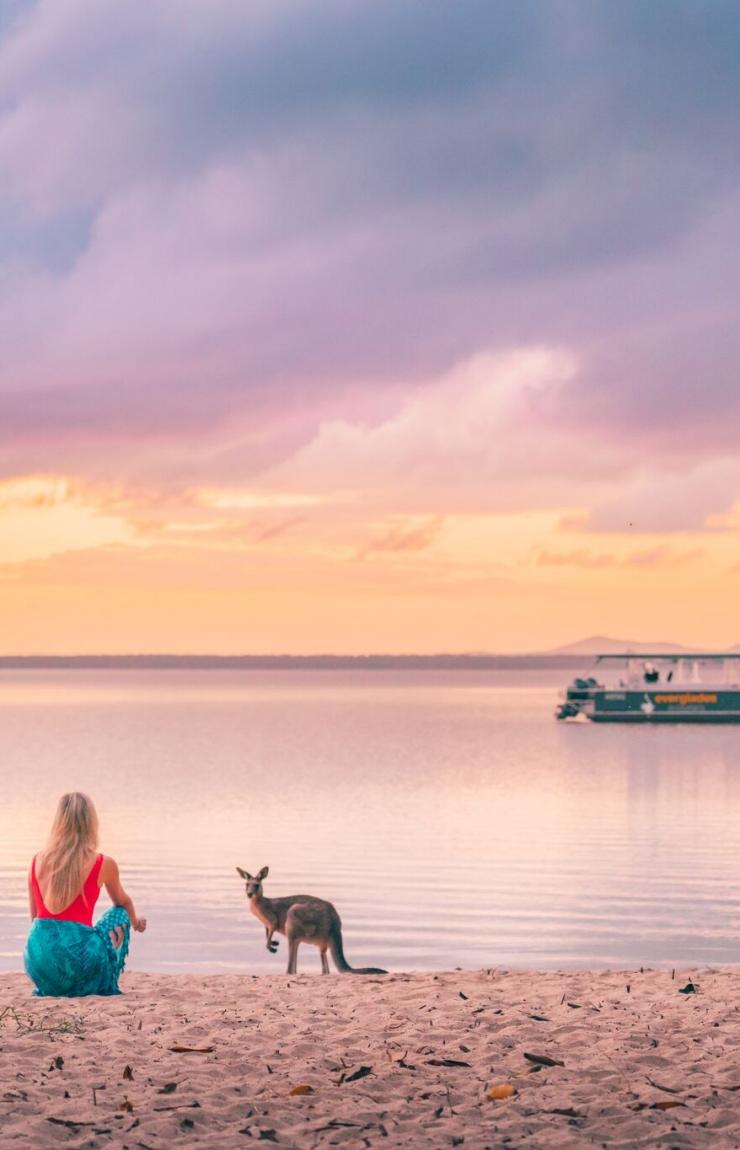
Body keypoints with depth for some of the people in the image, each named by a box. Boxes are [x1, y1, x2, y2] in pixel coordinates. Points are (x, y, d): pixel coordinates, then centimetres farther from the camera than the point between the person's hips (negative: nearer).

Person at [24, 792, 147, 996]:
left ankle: (55, 989, 18)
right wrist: (135, 922, 48)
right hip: (78, 958, -4)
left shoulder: (38, 862, 8)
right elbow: (123, 903, 23)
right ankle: (105, 987, 23)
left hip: (38, 965, 4)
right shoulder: (103, 864, 1)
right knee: (120, 915, 25)